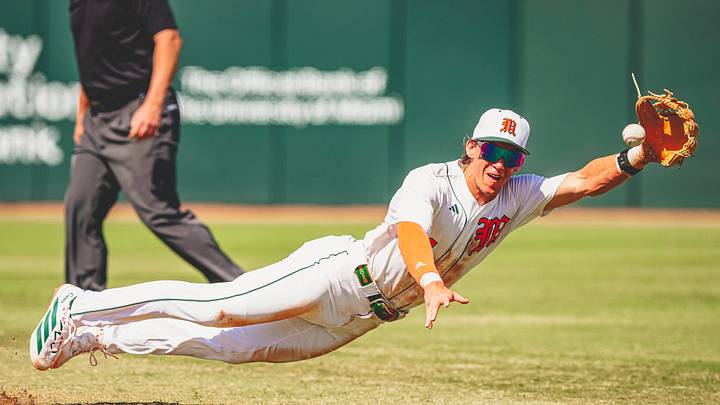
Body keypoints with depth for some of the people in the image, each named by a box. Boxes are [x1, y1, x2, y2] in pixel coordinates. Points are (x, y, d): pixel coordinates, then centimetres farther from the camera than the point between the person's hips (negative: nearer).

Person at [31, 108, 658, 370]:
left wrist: (636, 158, -21)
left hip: (362, 319, 6)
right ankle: (83, 309, 2)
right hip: (337, 274, -6)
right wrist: (431, 280, -56)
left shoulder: (518, 198, 3)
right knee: (222, 307, -12)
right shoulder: (431, 182, -18)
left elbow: (584, 181, -2)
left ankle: (95, 337, 12)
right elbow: (409, 229, -36)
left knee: (235, 346, 5)